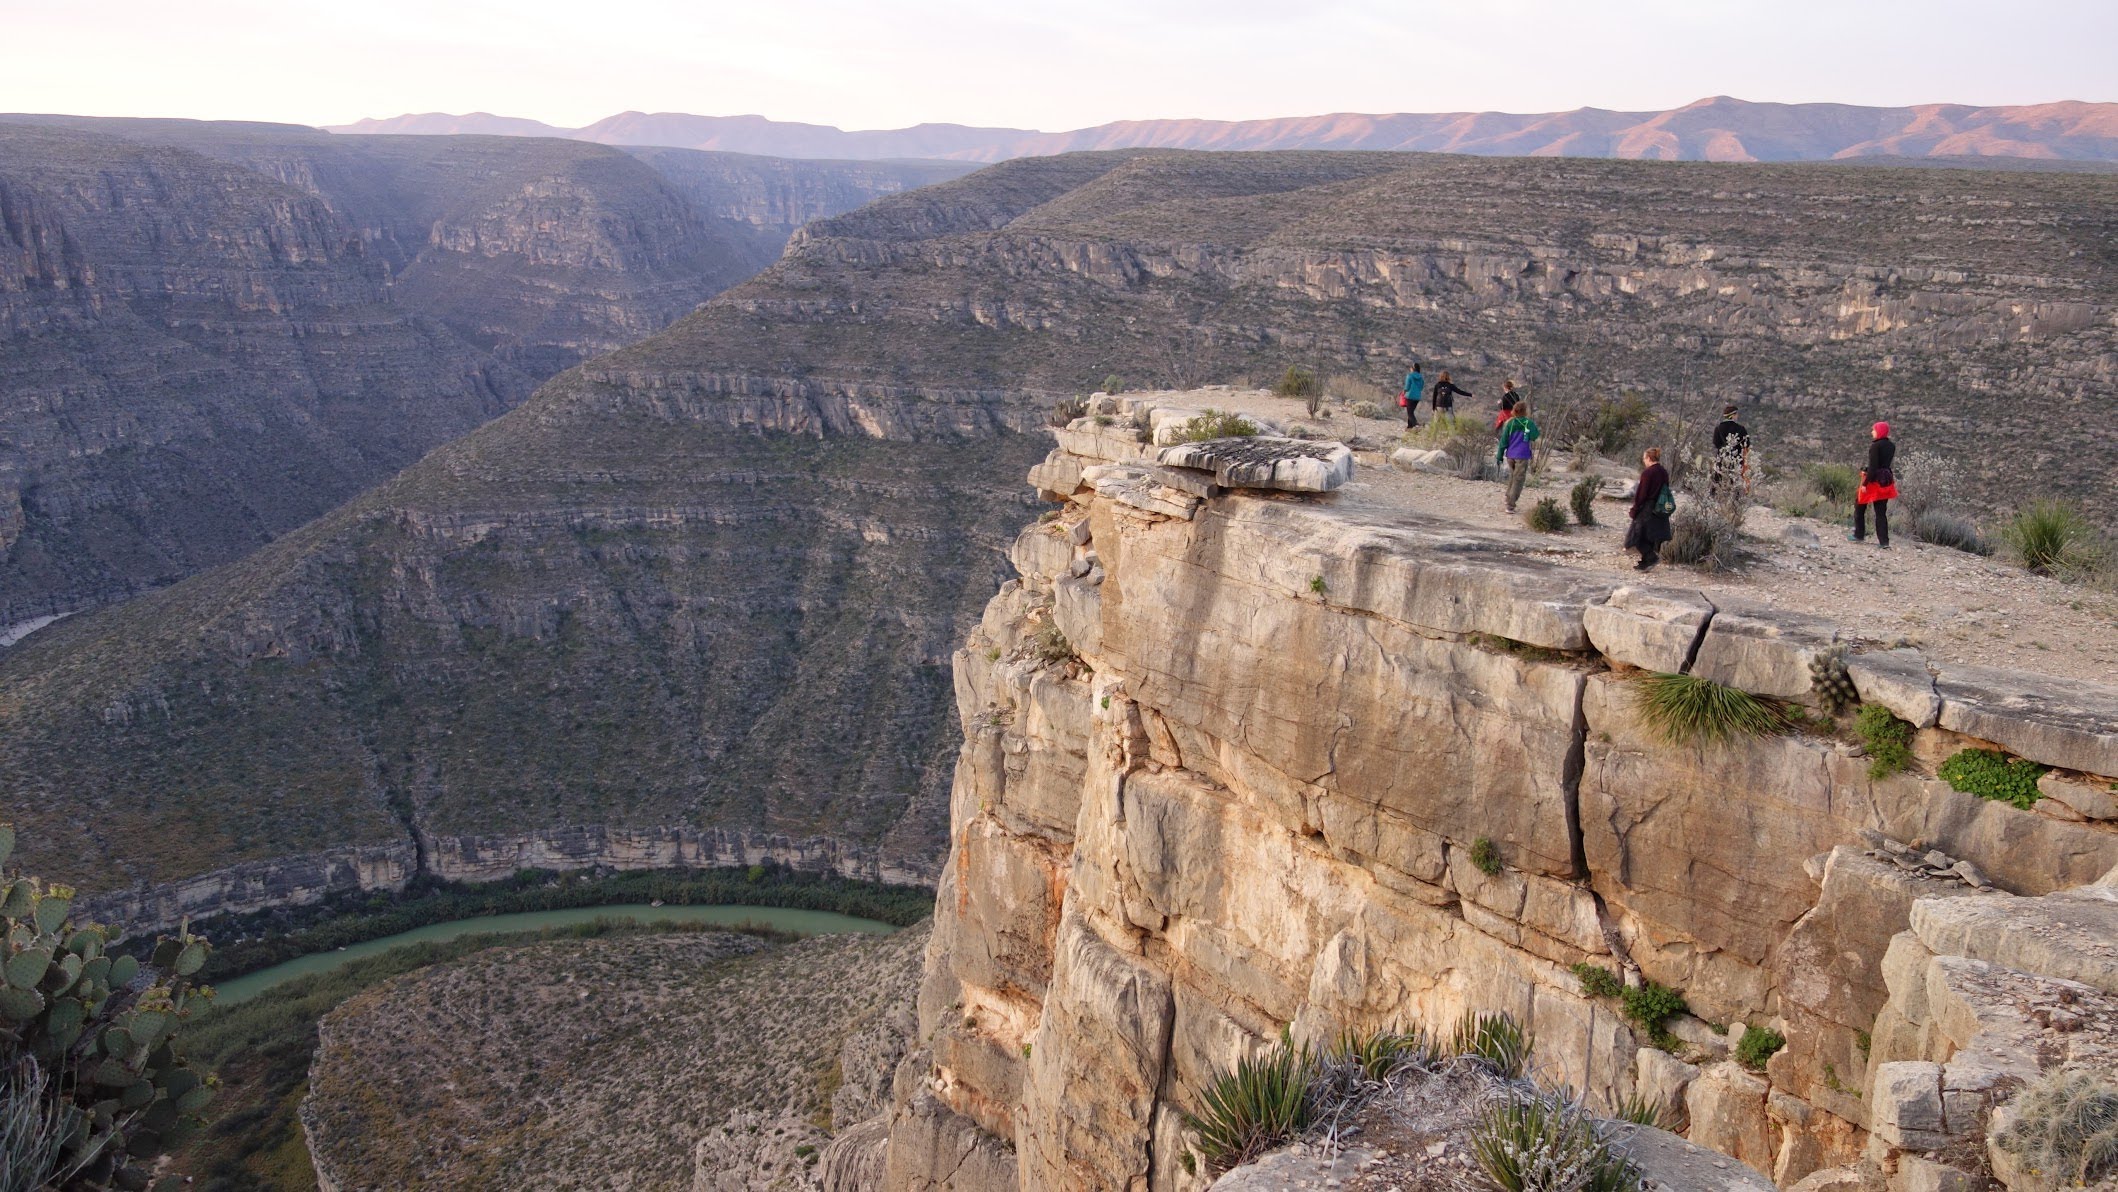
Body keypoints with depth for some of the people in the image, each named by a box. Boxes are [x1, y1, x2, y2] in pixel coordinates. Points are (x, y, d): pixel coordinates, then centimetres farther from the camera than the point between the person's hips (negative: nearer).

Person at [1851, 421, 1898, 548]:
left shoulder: (1875, 446, -16)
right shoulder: (1891, 446, 7)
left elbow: (1873, 466, -20)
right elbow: (1884, 463, 13)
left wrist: (1865, 483, -19)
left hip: (1874, 480, -7)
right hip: (1886, 479, 7)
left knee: (1859, 506, 12)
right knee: (1881, 512, 9)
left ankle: (1859, 535, 16)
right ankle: (1884, 541, 4)